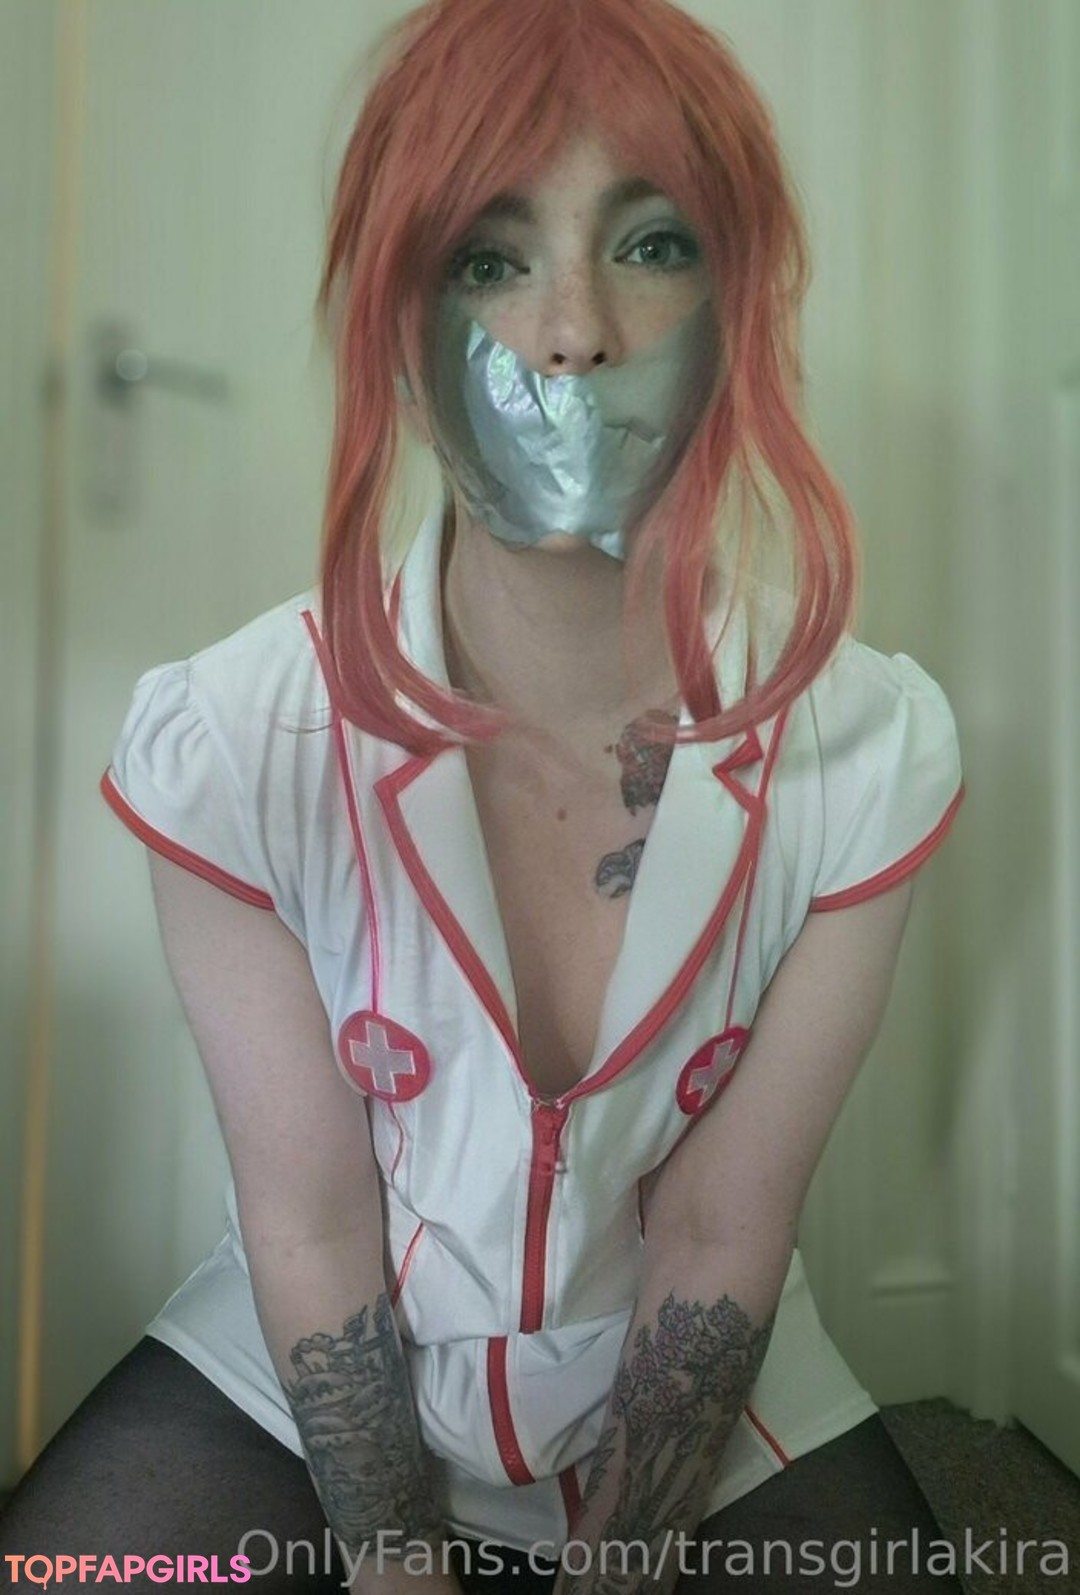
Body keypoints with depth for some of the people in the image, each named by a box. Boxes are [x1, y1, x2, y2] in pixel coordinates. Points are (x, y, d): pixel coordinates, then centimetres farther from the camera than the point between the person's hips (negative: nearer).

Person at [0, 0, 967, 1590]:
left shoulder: (875, 745, -22)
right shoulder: (226, 744, -24)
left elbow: (719, 1230, -14)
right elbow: (309, 1221, -14)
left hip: (710, 1392, 1)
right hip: (305, 1373, 0)